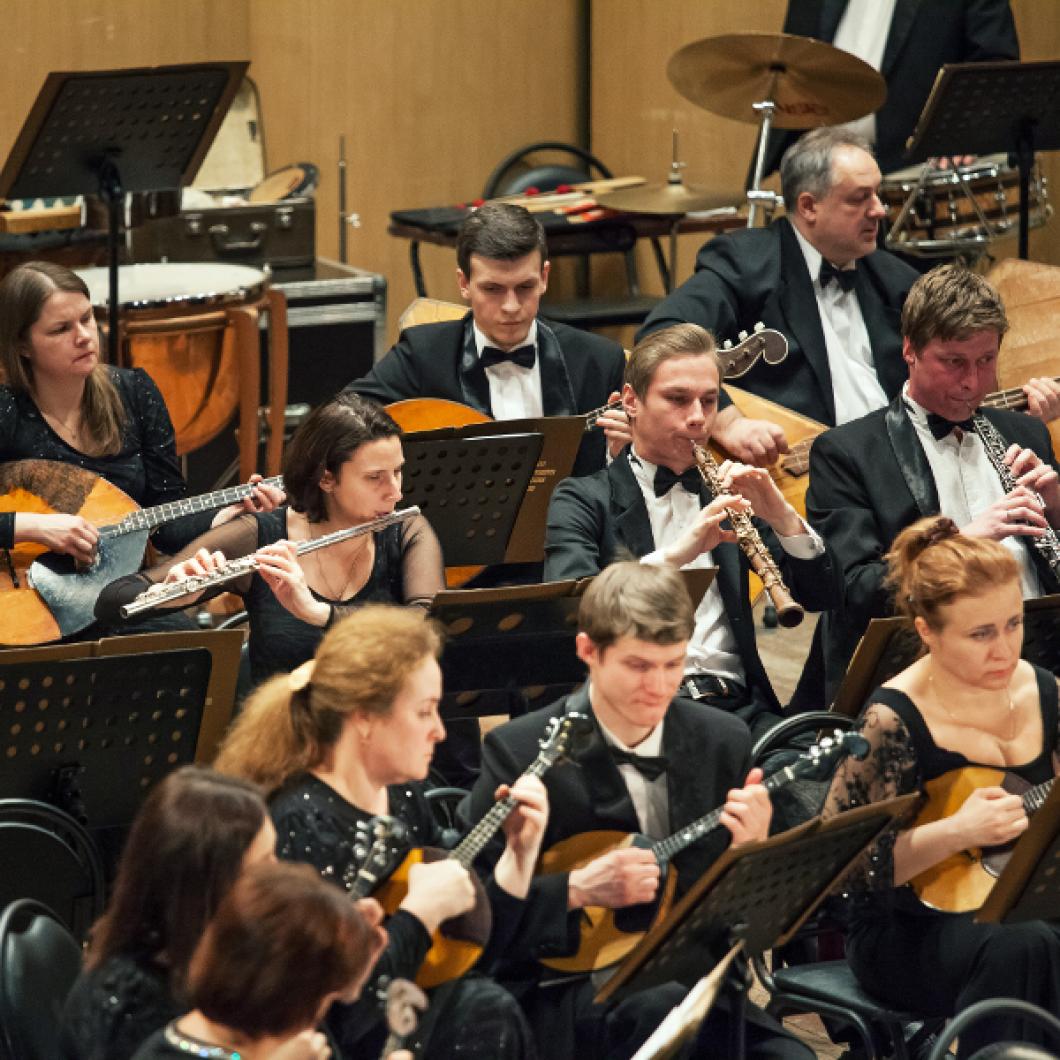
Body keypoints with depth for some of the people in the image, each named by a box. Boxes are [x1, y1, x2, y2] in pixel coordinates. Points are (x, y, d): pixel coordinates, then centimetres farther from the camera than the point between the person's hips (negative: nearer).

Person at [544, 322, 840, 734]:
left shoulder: (723, 495, 19)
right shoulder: (582, 501, 6)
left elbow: (822, 595, 14)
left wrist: (783, 517, -5)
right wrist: (677, 554, -26)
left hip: (739, 705, 4)